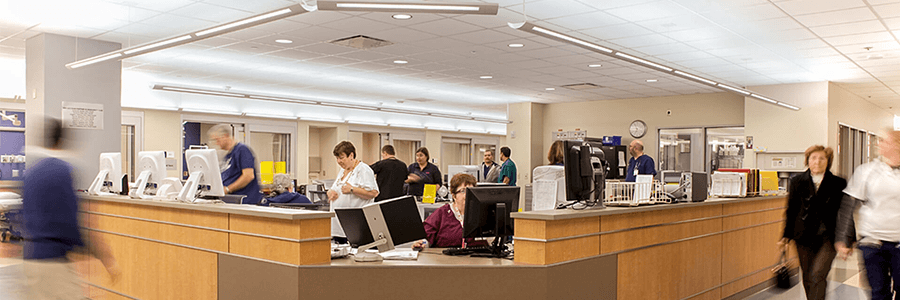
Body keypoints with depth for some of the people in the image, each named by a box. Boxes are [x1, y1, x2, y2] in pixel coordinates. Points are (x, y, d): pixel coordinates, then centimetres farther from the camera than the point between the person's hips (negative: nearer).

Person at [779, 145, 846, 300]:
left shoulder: (838, 184, 0)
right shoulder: (797, 181, 4)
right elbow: (791, 210, 10)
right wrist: (787, 236, 6)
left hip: (828, 237, -2)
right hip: (804, 237, 2)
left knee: (817, 276, -14)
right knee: (808, 279, 8)